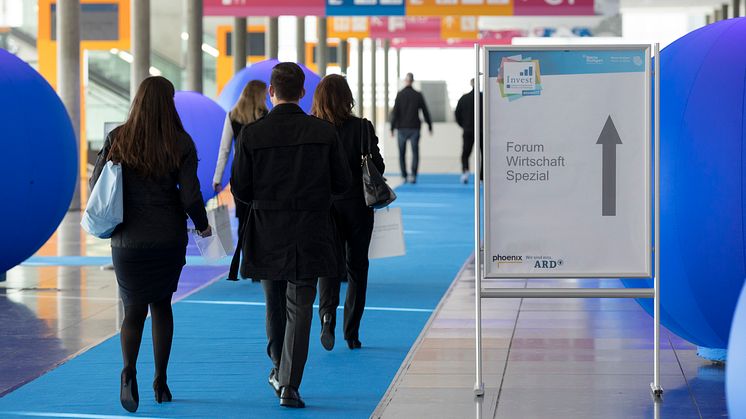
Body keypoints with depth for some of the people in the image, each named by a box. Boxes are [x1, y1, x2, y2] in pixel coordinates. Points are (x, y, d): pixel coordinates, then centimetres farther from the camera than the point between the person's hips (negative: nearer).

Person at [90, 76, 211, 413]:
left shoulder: (117, 139, -4)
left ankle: (129, 371, -18)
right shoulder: (180, 143, -8)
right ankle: (160, 382, 17)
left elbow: (96, 184, -1)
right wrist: (202, 225, 7)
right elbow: (190, 196, -11)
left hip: (128, 239, 0)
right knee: (162, 304, 17)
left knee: (134, 308, 9)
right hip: (169, 239, 0)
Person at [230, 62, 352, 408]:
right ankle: (289, 385, -5)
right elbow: (342, 183, 0)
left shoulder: (251, 134, -8)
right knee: (300, 308, 2)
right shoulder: (324, 132, -6)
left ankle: (279, 368, 34)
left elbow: (240, 190, -6)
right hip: (309, 235, -1)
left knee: (275, 304, 19)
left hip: (267, 234, 1)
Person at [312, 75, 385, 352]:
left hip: (322, 207, 1)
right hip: (356, 206, -1)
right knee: (357, 267, 11)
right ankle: (352, 333, 13)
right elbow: (377, 166, -9)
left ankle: (328, 313, -16)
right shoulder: (361, 128, -11)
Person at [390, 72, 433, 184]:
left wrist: (392, 128, -6)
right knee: (415, 152, 3)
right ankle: (413, 176, -9)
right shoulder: (418, 95, -1)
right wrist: (429, 126, 15)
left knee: (402, 154, 9)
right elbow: (425, 112, 4)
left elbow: (395, 112, -9)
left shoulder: (400, 95, -5)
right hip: (414, 128, 1)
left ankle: (404, 176, 8)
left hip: (402, 128, -1)